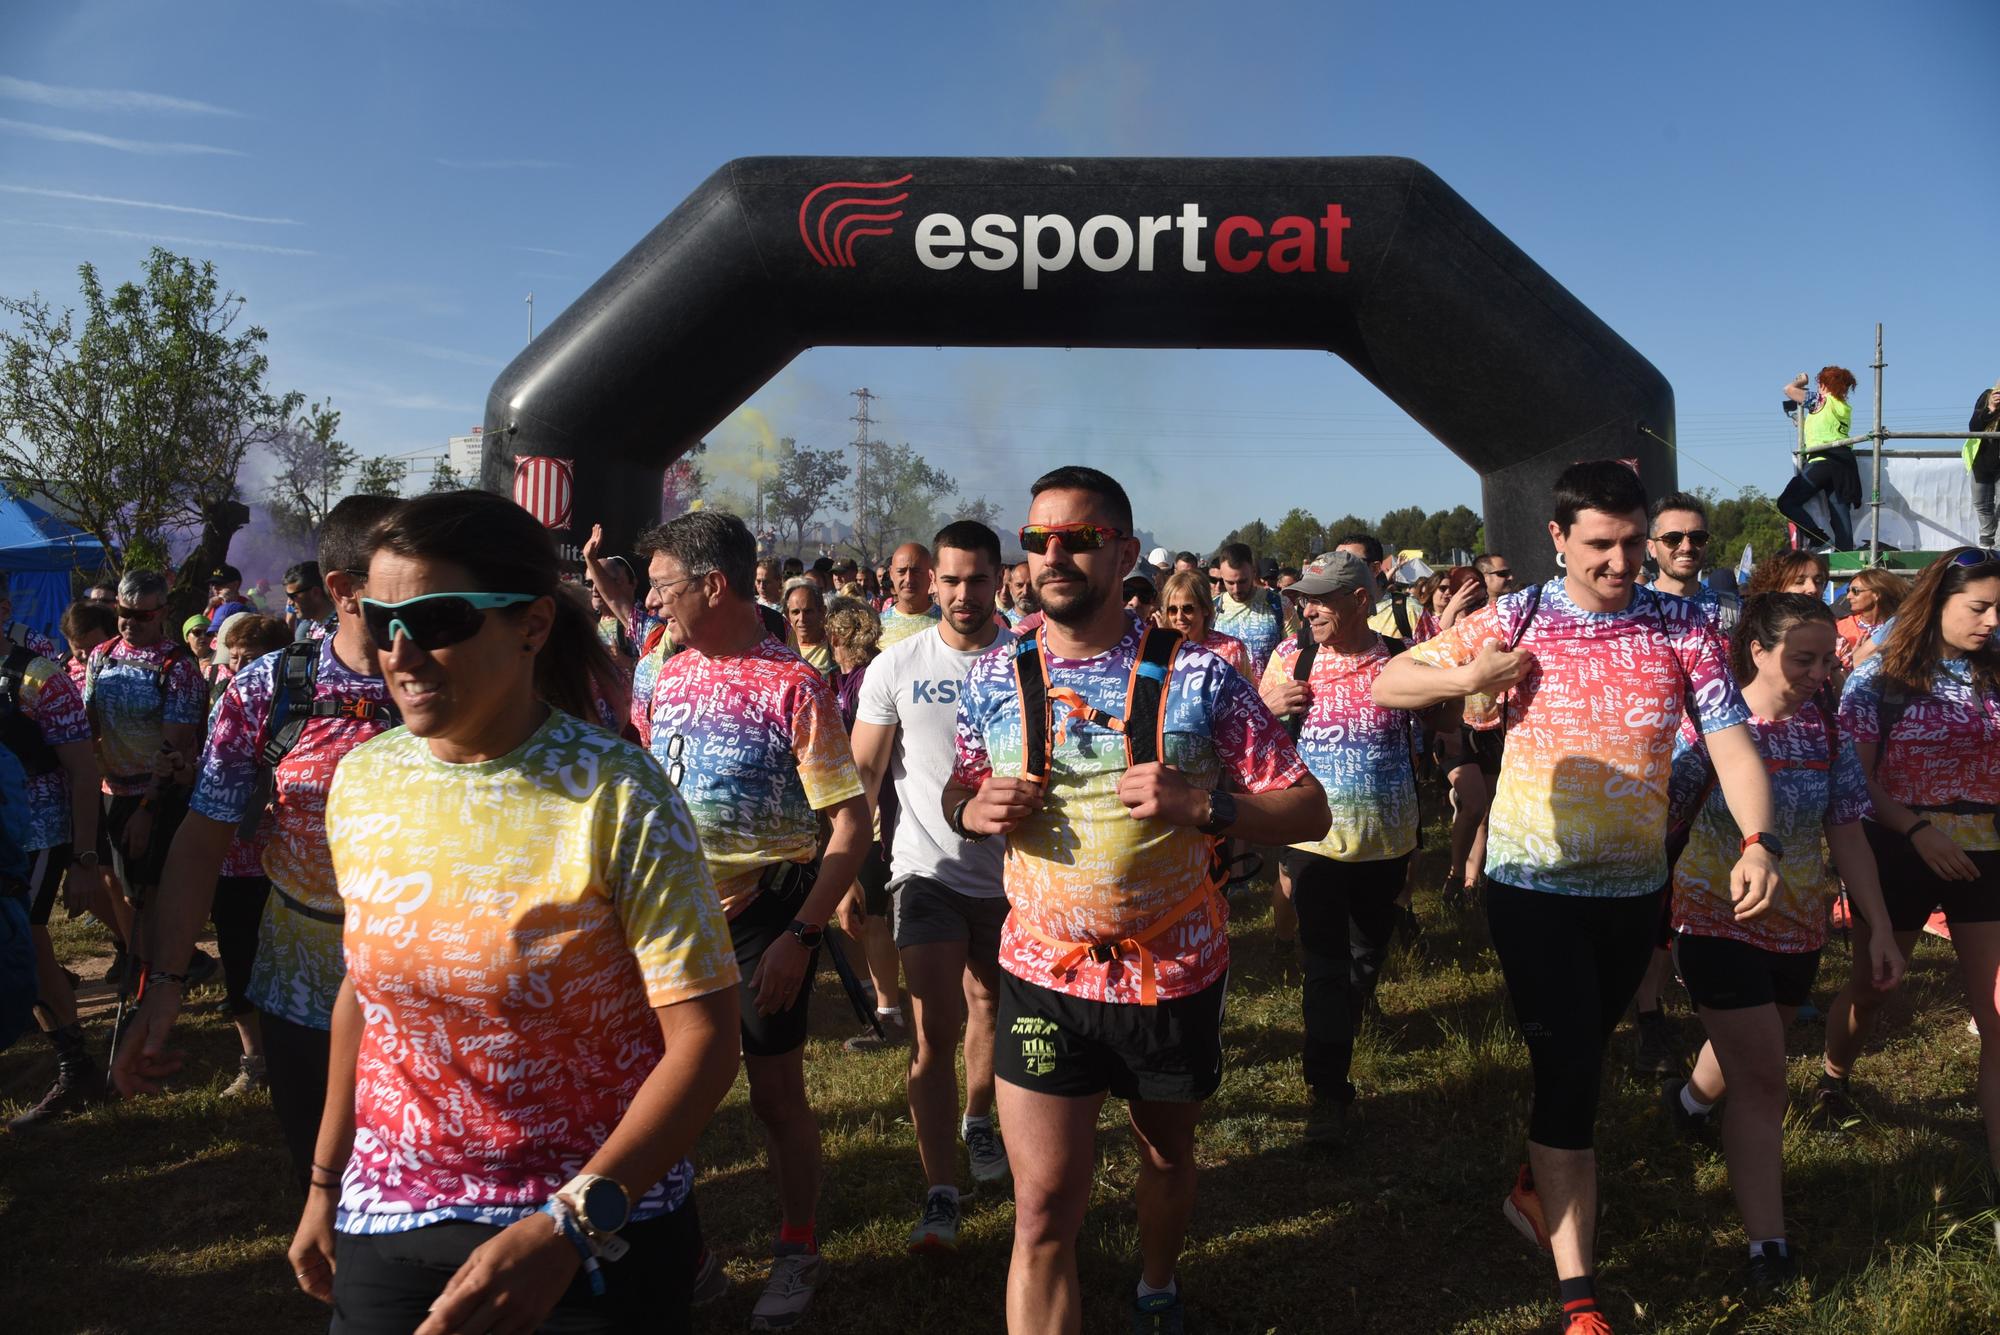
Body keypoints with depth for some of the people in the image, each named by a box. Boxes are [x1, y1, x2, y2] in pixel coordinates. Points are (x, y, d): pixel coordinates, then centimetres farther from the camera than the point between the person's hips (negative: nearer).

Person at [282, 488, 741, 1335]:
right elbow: (363, 985, 10)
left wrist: (567, 1228, -27)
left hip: (593, 1234, -4)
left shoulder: (617, 797, -19)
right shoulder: (362, 782, -3)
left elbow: (704, 1038, -20)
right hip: (385, 1219, 4)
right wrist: (325, 1183, 13)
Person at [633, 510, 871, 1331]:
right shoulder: (662, 678, 3)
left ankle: (798, 1251, 29)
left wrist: (801, 937, -21)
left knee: (775, 1093, 7)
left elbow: (851, 824, -16)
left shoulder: (793, 687, -15)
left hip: (763, 911, -5)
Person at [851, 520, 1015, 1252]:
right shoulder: (897, 667, -4)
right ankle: (940, 1194, 5)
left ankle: (976, 1120, 45)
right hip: (929, 869, -1)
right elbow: (862, 773, -1)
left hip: (1011, 868, 2)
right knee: (934, 1034, -3)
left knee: (990, 1008, 19)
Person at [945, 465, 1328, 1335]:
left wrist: (1199, 806, -26)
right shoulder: (993, 678, -2)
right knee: (1043, 1207, -3)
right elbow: (958, 792, 13)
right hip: (1042, 975, 0)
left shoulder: (1197, 677, -10)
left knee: (1167, 1151, 24)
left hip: (1175, 973, 0)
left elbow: (1308, 809, -8)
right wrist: (974, 807, -11)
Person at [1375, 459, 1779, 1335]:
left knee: (1584, 1056, 21)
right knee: (1568, 1069, -6)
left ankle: (1538, 1189, 47)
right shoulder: (1517, 620, -8)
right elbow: (1389, 685, -2)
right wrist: (1468, 677, -20)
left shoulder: (1683, 629, -4)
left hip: (1636, 886, 3)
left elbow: (1731, 741, -12)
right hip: (1535, 883, -3)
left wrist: (1757, 841, -28)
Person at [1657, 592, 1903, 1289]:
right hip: (1719, 920, -5)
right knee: (1762, 1076, -7)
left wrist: (1878, 928, 1)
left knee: (1750, 1057, 20)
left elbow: (1847, 837, 3)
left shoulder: (1828, 734, 0)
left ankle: (1691, 1097, 54)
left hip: (1797, 927, 5)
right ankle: (1768, 1244, 1)